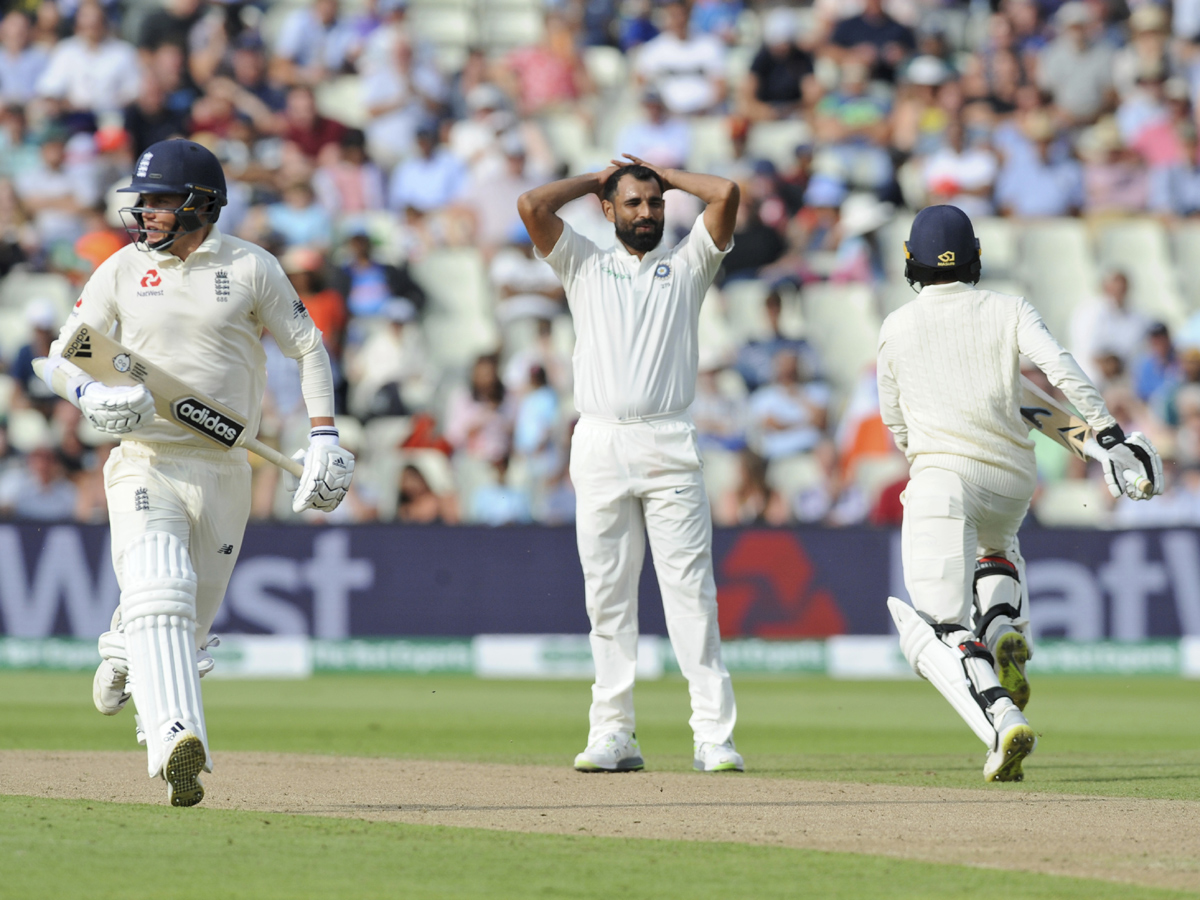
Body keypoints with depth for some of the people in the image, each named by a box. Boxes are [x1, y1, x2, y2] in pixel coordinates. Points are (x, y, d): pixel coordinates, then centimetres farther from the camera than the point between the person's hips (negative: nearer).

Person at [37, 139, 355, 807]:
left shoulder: (250, 268, 2)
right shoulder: (121, 271, 6)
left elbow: (308, 347, 8)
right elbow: (60, 359, 8)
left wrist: (325, 438, -4)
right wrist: (92, 397, -15)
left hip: (224, 471, 1)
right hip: (143, 467, -1)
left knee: (192, 621, 10)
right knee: (159, 599, -24)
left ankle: (124, 656, 44)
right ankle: (179, 743, -37)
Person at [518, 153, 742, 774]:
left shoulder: (687, 263, 15)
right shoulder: (584, 265, 16)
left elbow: (726, 194, 2)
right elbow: (531, 206, 2)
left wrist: (666, 176, 15)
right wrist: (595, 180, 14)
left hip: (669, 446, -1)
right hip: (600, 444, 1)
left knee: (691, 591, -6)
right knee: (607, 594, 1)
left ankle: (714, 735, -9)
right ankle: (614, 734, 2)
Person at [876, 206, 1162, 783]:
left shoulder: (897, 328, 11)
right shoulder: (1008, 311, 10)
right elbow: (1060, 366, -7)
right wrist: (1107, 431, -12)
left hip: (941, 474, -3)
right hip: (1012, 478, 3)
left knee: (940, 634, -7)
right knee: (995, 547, 38)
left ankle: (1002, 719, -35)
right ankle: (1005, 632, 6)